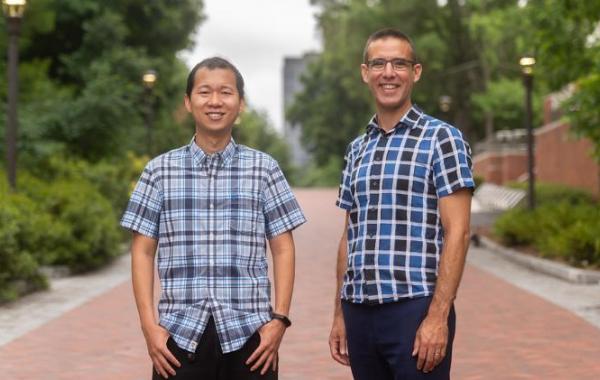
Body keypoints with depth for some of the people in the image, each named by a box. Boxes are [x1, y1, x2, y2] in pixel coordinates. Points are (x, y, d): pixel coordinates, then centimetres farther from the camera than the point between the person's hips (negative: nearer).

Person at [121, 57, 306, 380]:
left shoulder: (264, 169, 5)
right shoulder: (160, 170, 6)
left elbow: (283, 250, 6)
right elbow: (142, 252, 6)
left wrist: (279, 319, -3)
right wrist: (149, 325, -3)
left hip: (248, 335, 0)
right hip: (180, 334, 0)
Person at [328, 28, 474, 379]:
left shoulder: (441, 138, -3)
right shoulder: (357, 149, 14)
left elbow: (457, 233, -9)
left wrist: (438, 316, -16)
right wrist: (340, 315, 13)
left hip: (414, 308, -5)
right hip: (360, 311, 5)